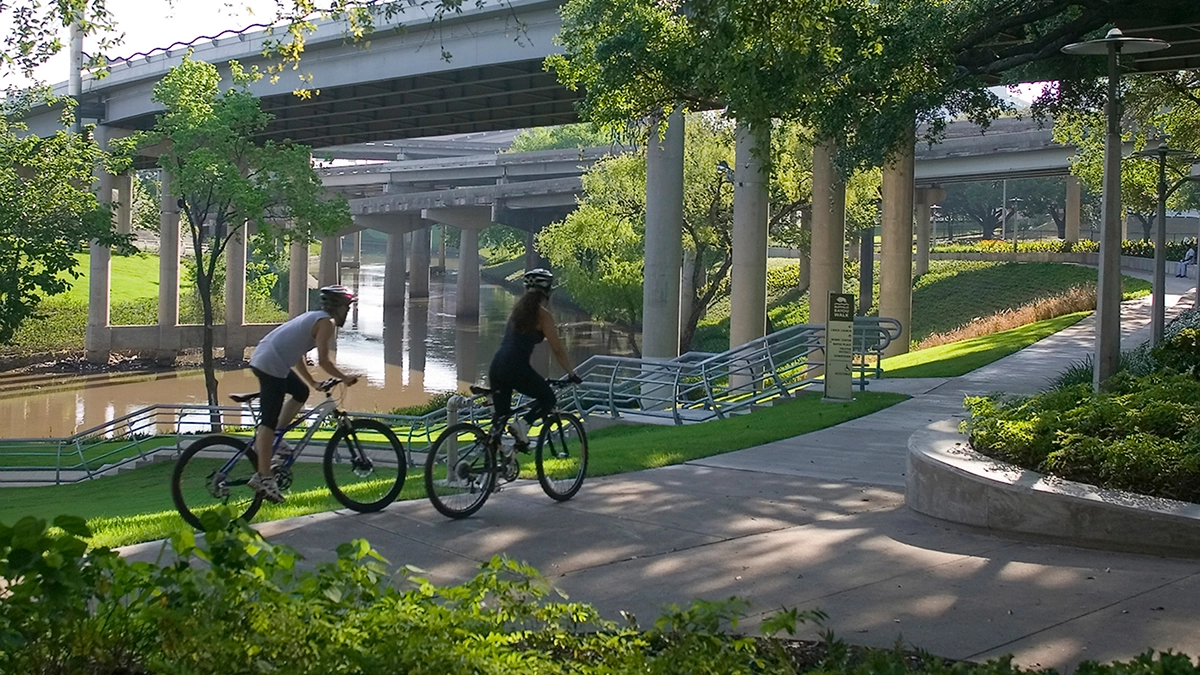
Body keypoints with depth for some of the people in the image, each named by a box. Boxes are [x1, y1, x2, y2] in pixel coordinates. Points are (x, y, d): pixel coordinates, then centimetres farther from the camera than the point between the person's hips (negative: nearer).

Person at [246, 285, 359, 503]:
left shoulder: (313, 317, 24)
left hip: (262, 358, 10)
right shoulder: (326, 321, -4)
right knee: (270, 420, -9)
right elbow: (323, 359, -12)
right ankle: (263, 477, -9)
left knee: (301, 393, 24)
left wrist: (314, 383, 28)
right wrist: (344, 378, 0)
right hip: (272, 365, -10)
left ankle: (268, 440, 19)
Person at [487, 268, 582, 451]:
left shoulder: (518, 309, 20)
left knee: (501, 418, 13)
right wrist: (572, 375, 10)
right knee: (548, 399, 14)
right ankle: (523, 424, -10)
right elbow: (557, 350, 0)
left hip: (495, 366, 7)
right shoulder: (543, 315, 0)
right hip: (516, 367, -7)